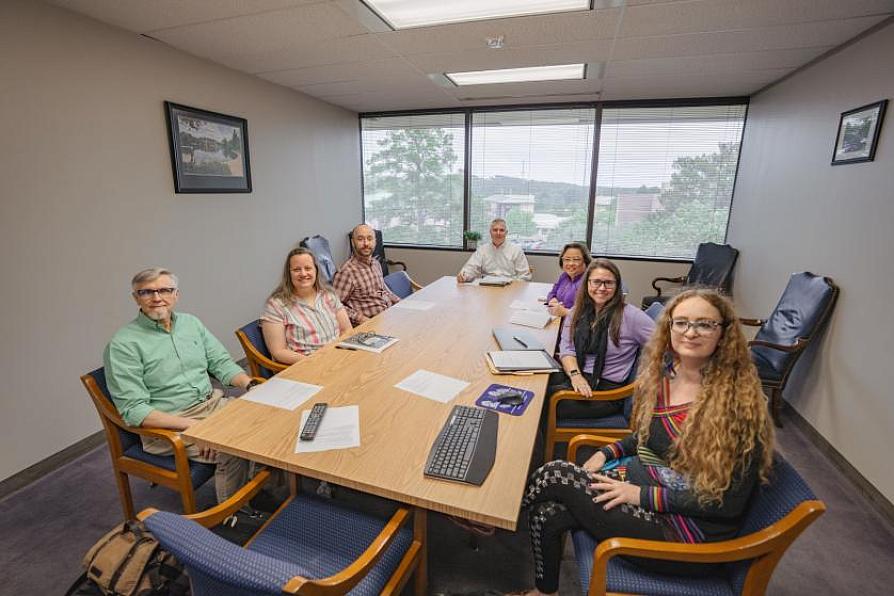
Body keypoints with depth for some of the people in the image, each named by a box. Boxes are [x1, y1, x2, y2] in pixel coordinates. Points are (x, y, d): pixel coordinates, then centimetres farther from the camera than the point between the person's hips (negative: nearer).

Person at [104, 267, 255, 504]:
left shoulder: (191, 322, 8)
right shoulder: (123, 344, -10)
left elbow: (221, 362, 9)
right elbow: (133, 409, -16)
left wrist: (250, 385, -10)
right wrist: (189, 425, -27)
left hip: (213, 404, 6)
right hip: (167, 424, -6)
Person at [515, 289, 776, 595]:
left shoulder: (740, 402, -18)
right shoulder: (663, 372, 1)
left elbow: (729, 501, -16)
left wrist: (642, 495, -19)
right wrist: (606, 454, 0)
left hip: (689, 526, -6)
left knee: (554, 475, -18)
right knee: (547, 512, -15)